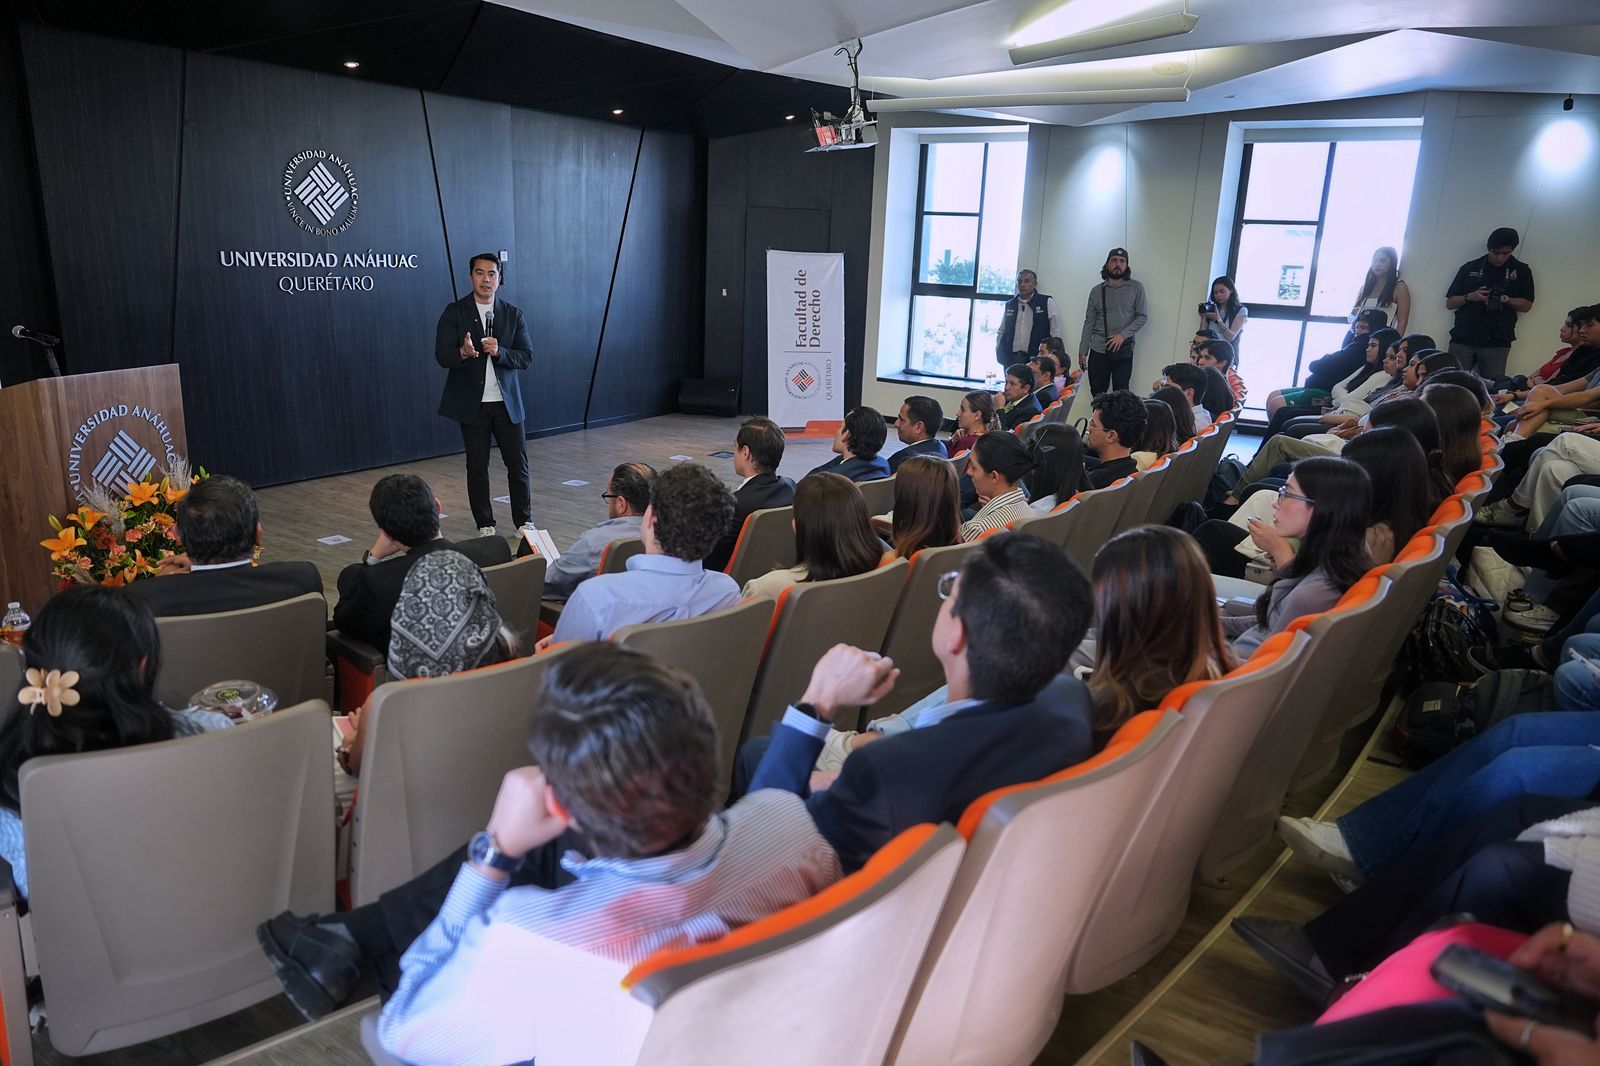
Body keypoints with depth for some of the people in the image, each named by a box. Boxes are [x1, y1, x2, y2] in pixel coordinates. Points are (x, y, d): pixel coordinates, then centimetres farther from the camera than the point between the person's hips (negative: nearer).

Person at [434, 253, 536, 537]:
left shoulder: (513, 315, 5)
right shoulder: (454, 312, 0)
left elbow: (527, 357, -2)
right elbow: (442, 355, -9)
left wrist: (499, 352, -20)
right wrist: (463, 353, -31)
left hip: (507, 402, 1)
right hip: (472, 403, -1)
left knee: (518, 464, 2)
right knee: (477, 466, 6)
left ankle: (525, 521, 16)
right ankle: (485, 525, 18)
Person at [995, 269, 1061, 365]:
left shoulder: (1047, 302, 4)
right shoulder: (1009, 305, 15)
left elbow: (1056, 333, 2)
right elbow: (1001, 332, 22)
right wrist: (999, 353, 9)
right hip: (1011, 359, 3)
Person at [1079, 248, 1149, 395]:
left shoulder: (1136, 287, 3)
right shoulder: (1097, 290, 10)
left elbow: (1142, 316, 0)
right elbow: (1089, 323, 10)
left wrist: (1123, 334, -13)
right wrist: (1082, 351, 5)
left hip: (1123, 350, -2)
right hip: (1098, 350, 2)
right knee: (1097, 395, 1)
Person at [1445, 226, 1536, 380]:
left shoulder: (1521, 271, 11)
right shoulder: (1470, 268, 11)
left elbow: (1526, 305, 11)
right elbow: (1449, 303, 11)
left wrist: (1506, 300, -8)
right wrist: (1469, 297, -8)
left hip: (1496, 343, 0)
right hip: (1463, 339, 0)